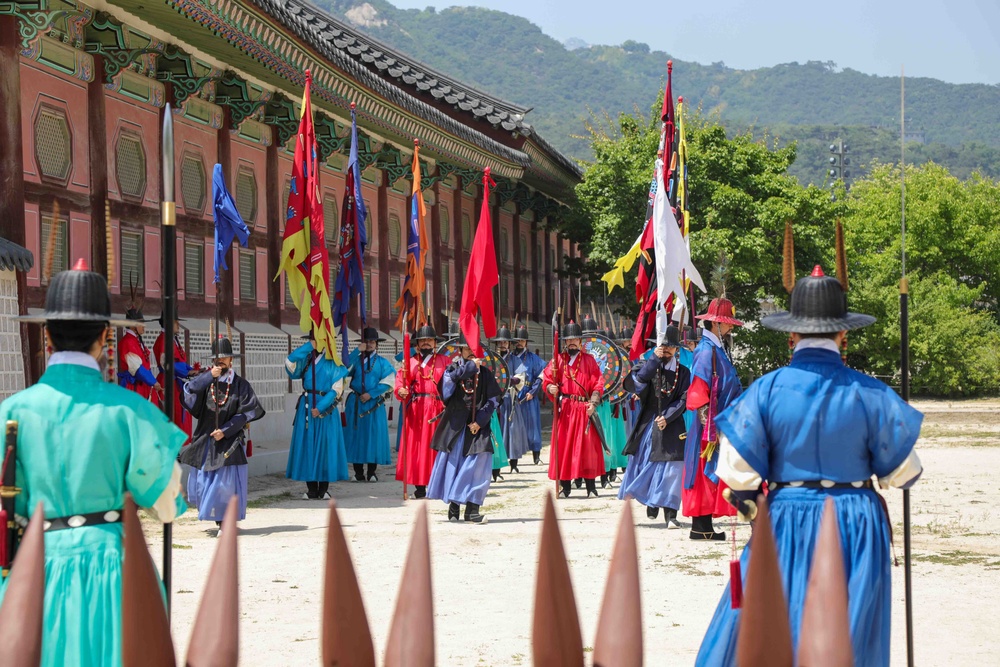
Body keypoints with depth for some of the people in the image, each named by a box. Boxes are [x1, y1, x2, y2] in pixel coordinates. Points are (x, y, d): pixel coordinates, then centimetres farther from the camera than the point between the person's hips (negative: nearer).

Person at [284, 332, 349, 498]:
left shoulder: (333, 362, 4)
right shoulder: (305, 359, 9)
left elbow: (336, 389, -3)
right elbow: (290, 362, -12)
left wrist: (320, 408, -12)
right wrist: (309, 346, -11)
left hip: (326, 408, -2)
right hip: (306, 408, 2)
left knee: (326, 445, -2)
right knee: (307, 445, 0)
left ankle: (324, 489, 3)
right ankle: (311, 489, 3)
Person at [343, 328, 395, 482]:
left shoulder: (382, 362, 7)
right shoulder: (356, 360, 9)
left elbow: (388, 382, -4)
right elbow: (344, 369, -11)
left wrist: (371, 394, -12)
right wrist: (357, 351, -14)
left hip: (375, 403, -1)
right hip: (356, 403, 1)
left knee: (374, 435, -2)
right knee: (356, 435, 0)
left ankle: (372, 472, 4)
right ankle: (358, 472, 5)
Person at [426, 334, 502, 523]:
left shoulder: (485, 373, 8)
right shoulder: (453, 368, 8)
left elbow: (493, 399, 3)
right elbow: (450, 379, -16)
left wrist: (480, 421, -7)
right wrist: (470, 366, -15)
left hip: (477, 425, 0)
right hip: (455, 425, 0)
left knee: (478, 465, -8)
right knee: (453, 463, 0)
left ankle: (472, 509, -4)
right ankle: (453, 507, 11)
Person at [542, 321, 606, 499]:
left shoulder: (588, 360, 9)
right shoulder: (559, 359, 10)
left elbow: (598, 383, 4)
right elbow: (547, 378, 2)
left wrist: (593, 403, -10)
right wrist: (551, 388, -20)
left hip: (584, 409, -1)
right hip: (565, 408, 1)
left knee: (587, 445, -2)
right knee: (563, 445, -1)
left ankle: (591, 487, 2)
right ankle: (565, 487, 6)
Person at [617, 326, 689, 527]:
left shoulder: (683, 372, 8)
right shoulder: (647, 366, 7)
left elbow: (684, 400, 2)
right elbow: (633, 383, -13)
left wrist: (667, 417, -12)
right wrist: (654, 359, -13)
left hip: (671, 426, -1)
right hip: (648, 425, 1)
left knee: (671, 468, -8)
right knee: (643, 464, 4)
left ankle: (670, 514, -5)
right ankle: (651, 504, 24)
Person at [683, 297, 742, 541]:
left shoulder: (717, 349, 16)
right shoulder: (707, 351, -13)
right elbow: (698, 390, -19)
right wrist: (709, 425, -24)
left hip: (721, 424, 10)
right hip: (711, 426, -10)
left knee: (708, 475, 10)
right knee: (706, 474, -7)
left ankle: (703, 526, 13)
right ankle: (700, 527, -4)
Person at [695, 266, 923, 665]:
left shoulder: (767, 390, -8)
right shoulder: (869, 393, -6)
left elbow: (737, 471, -8)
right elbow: (901, 472, 1)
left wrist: (747, 501, 12)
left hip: (788, 520, 0)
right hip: (858, 526, 0)